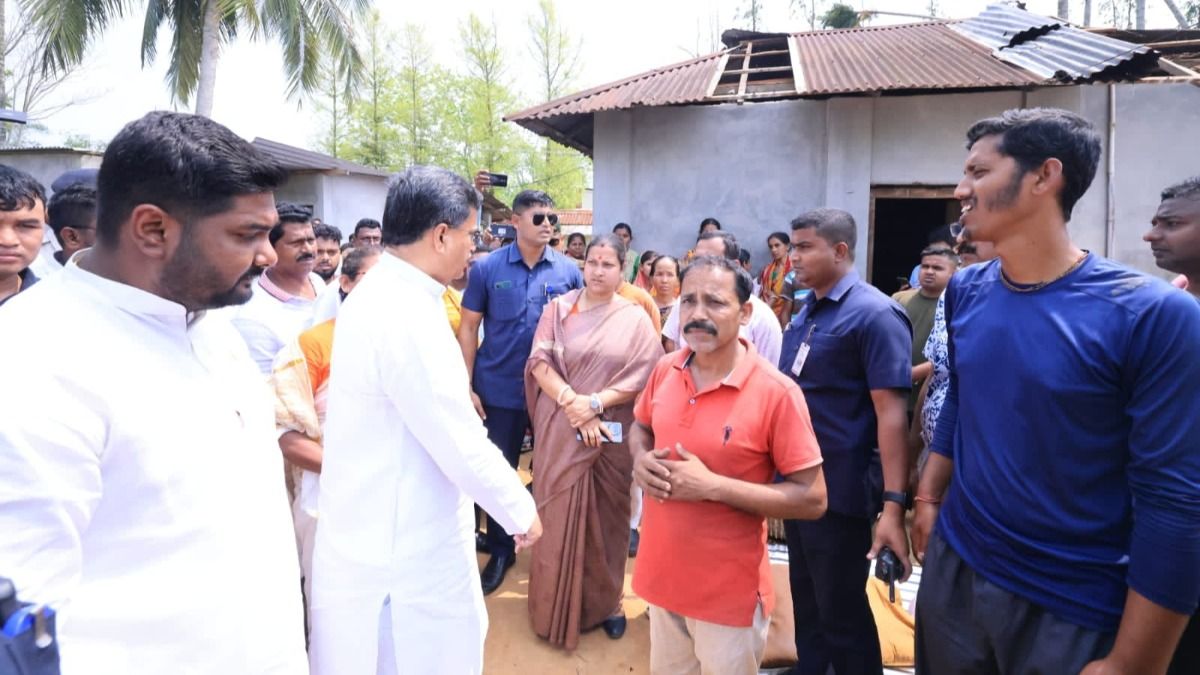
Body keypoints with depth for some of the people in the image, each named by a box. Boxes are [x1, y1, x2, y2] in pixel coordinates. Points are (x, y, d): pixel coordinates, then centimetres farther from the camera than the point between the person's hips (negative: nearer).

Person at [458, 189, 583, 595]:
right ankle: (500, 551, 29)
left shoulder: (569, 271, -2)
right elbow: (468, 328, 0)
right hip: (499, 390, 0)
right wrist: (468, 386, -5)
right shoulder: (487, 268, -4)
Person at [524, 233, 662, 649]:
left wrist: (596, 403, -15)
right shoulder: (558, 308, 2)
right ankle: (558, 605, 22)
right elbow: (539, 362, -4)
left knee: (606, 518, 10)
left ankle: (605, 602, 27)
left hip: (611, 432, 0)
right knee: (560, 516, 6)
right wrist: (571, 401, -18)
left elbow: (642, 378, -5)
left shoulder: (635, 318, 1)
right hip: (561, 429, 0)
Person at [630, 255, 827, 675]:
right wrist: (641, 461, -8)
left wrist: (713, 486, -25)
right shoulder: (665, 371, -3)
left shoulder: (776, 392, -20)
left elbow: (813, 499, -18)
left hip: (728, 593, -5)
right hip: (661, 573, 5)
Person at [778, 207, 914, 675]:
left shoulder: (874, 314, -16)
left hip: (842, 491, -8)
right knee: (806, 598, 21)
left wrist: (893, 504, -25)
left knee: (841, 609, 7)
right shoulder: (804, 313, 8)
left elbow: (891, 412, -21)